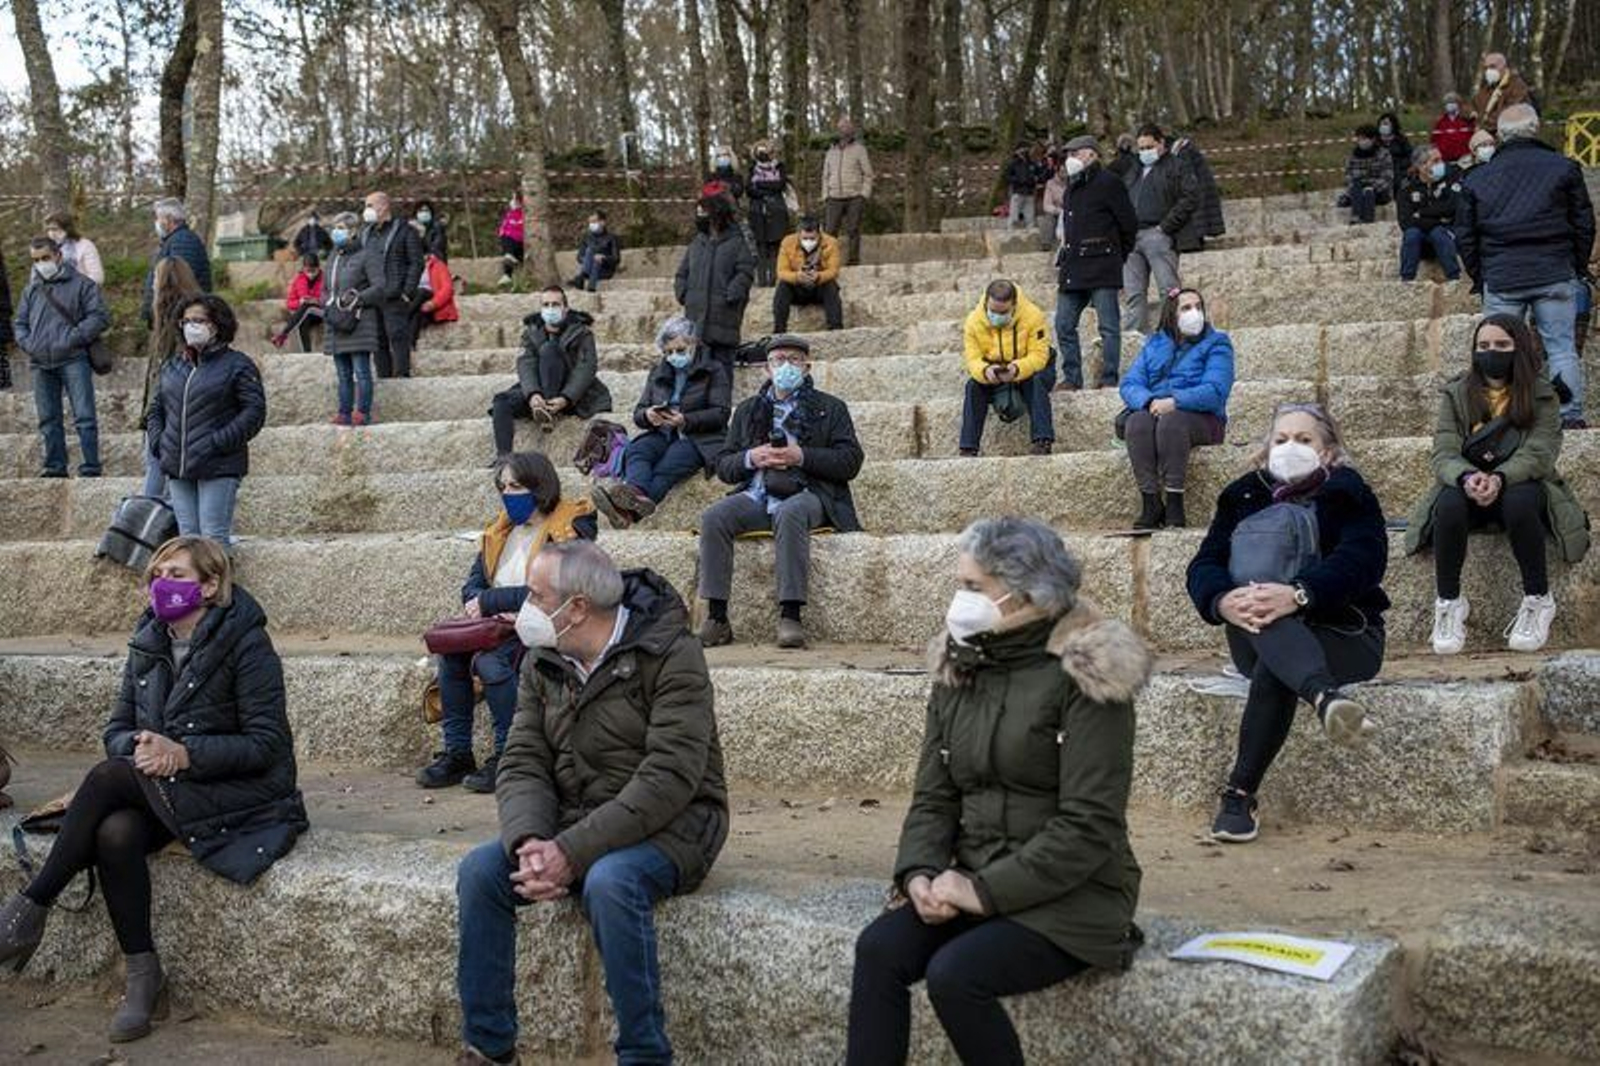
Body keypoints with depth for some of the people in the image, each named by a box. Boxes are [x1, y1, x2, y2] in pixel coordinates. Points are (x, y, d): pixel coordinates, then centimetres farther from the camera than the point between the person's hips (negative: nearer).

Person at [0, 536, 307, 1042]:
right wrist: (139, 746, -14)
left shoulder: (246, 644, -11)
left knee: (109, 776, -26)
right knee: (115, 833, -28)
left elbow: (268, 743, -14)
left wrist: (183, 753, -23)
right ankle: (143, 978, -18)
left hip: (241, 792, -5)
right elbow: (117, 729, 11)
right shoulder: (148, 645, 9)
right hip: (159, 790, 6)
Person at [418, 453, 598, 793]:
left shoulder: (569, 530, -8)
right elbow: (473, 585, 13)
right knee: (450, 652, -19)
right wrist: (492, 610, -10)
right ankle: (456, 753, -12)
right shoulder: (501, 529, 16)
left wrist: (490, 600, -14)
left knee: (492, 662, -31)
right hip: (503, 625, 7)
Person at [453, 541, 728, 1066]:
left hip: (668, 825, -6)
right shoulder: (543, 663, 6)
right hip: (572, 823, 6)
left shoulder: (670, 654, -16)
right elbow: (522, 766, 1)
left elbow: (669, 778, -24)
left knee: (609, 881, -35)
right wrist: (529, 841, -21)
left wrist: (572, 851, -28)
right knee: (480, 870, -15)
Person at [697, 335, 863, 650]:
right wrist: (750, 458, -2)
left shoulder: (830, 408, 17)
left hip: (806, 494, -3)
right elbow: (723, 466, 21)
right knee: (713, 517, -26)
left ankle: (790, 616, -39)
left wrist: (801, 456, -8)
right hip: (756, 495, 3)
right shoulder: (749, 410, 26)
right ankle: (717, 618, -26)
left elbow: (850, 461, 4)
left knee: (789, 514, -38)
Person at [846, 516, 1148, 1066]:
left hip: (1070, 898, -6)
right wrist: (920, 874, -11)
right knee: (878, 948, -20)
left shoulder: (1083, 676, -12)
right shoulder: (959, 670, 9)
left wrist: (986, 890, -20)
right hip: (973, 883, 6)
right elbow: (933, 799, 8)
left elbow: (1088, 826, -18)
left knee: (955, 974, -27)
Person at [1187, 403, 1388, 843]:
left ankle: (1240, 795, -33)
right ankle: (1324, 694, -62)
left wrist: (1298, 595, -34)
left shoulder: (1349, 496, 6)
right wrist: (1222, 600, -25)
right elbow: (1203, 565, 1)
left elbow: (1362, 559, -15)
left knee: (1273, 669, -34)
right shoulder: (1244, 497, 16)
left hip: (1342, 633, -2)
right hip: (1257, 641, 2)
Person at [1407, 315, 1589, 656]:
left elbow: (1538, 455, -13)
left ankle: (1538, 601, -20)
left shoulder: (1542, 397, 1)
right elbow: (1444, 453, -7)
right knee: (1449, 503, -34)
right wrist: (1467, 477, -32)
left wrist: (1500, 478, -34)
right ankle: (1448, 602, -19)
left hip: (1520, 487, -1)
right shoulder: (1456, 394, 4)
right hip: (1467, 489, 1)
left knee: (1519, 501, -37)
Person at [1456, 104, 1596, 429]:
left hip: (1500, 280, 1)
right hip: (1554, 275, -1)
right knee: (1561, 347, 4)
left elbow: (1464, 237, 10)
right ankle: (1571, 416, 1)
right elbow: (1584, 223, 6)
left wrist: (1479, 277, 20)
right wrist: (1578, 266, 17)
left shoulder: (1476, 179, 7)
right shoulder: (1563, 168, 2)